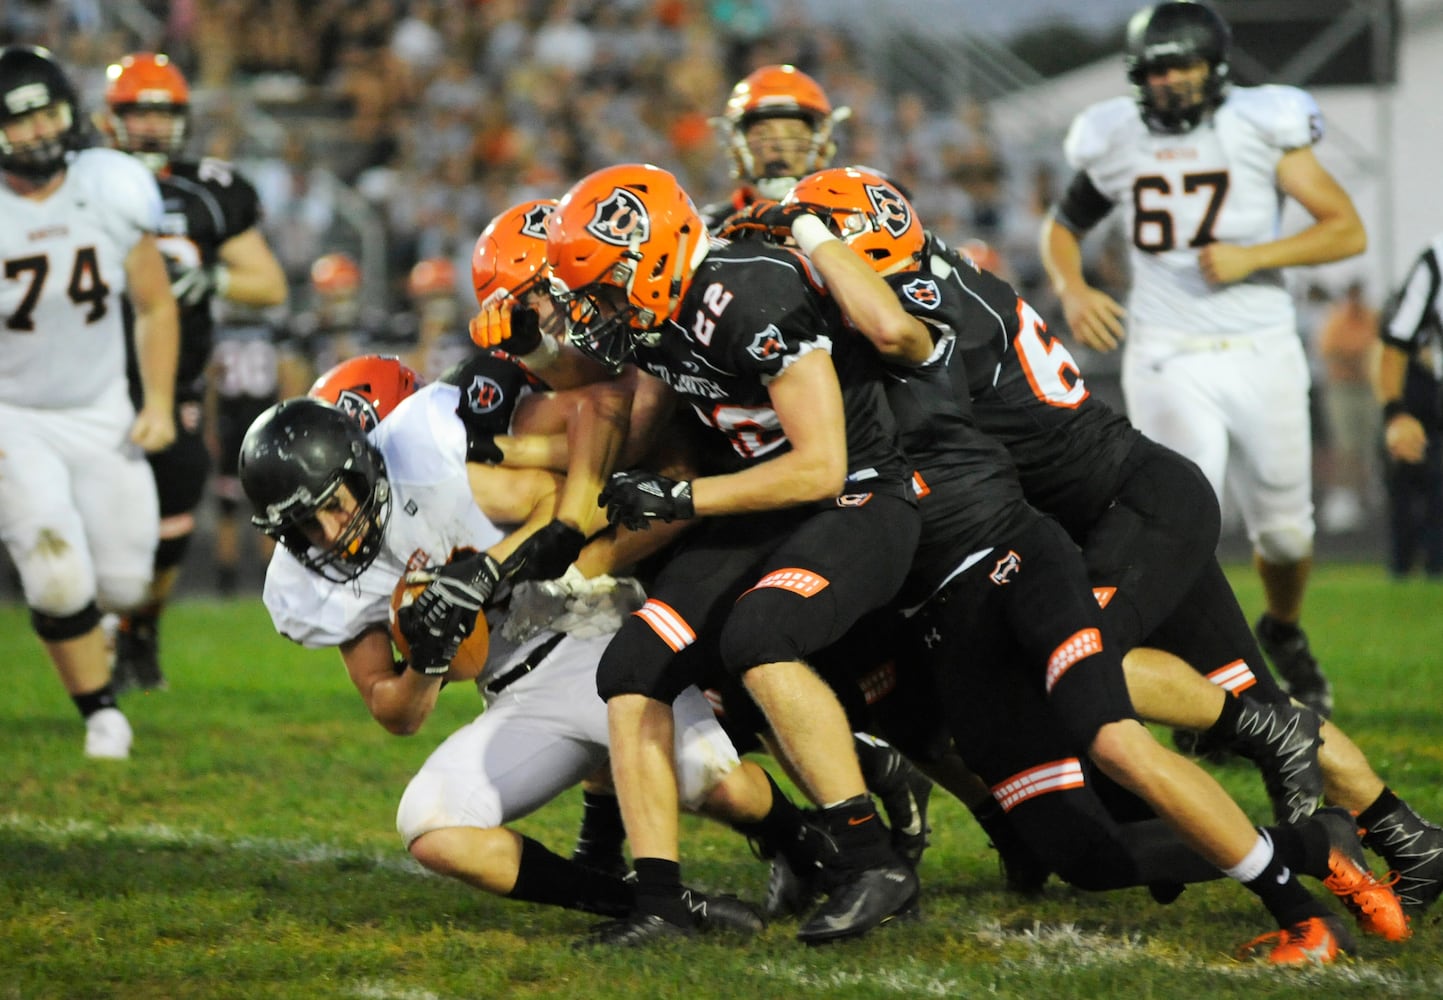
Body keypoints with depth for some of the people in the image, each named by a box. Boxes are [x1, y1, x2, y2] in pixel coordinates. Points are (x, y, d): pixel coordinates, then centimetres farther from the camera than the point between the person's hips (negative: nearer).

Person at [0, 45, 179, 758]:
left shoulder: (112, 194, -9)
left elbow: (154, 307, 5)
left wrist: (158, 402, -4)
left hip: (101, 416, 3)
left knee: (122, 582, 4)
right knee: (59, 577, -15)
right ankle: (100, 712, 6)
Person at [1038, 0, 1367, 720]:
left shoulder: (1261, 127, -4)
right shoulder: (1117, 141, 2)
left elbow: (1347, 230, -6)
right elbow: (1062, 225, 19)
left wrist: (1254, 256, -18)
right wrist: (1071, 289, -2)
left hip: (1261, 355, 0)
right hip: (1170, 361, 0)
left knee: (1284, 531, 11)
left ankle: (1284, 633, 43)